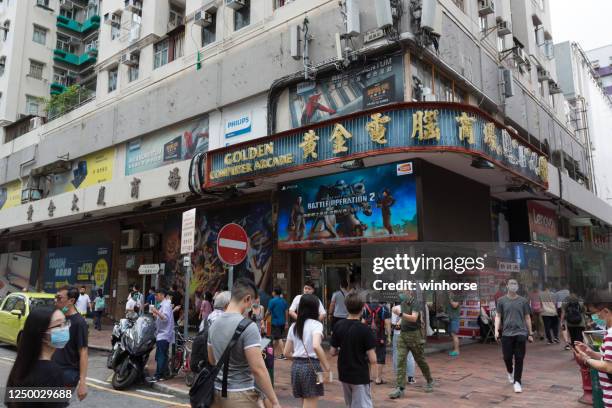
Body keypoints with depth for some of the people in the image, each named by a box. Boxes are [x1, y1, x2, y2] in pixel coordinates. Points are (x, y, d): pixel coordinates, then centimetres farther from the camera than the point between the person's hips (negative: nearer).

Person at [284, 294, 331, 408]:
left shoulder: (294, 326, 9)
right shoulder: (316, 324, -9)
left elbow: (287, 353, 10)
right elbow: (316, 346, -27)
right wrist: (326, 366, -18)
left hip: (296, 366, 6)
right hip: (311, 366, -6)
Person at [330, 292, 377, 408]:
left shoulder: (338, 326, -4)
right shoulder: (365, 330, -17)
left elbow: (333, 352, 2)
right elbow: (373, 360, -18)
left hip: (343, 374, 5)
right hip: (360, 376, -5)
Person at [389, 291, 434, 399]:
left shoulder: (415, 303, -13)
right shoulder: (402, 303, 8)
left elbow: (414, 318, -29)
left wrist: (401, 314, -40)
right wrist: (400, 322, 9)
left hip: (414, 335, -6)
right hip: (403, 334, 6)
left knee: (420, 360, 10)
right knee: (400, 361, -6)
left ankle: (429, 381, 35)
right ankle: (400, 388, -7)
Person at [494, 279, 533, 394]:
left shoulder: (523, 301, 5)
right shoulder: (501, 300, 3)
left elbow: (527, 318, 10)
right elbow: (498, 316, 4)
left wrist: (530, 334, 10)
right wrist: (496, 330, -7)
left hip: (521, 333, 0)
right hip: (507, 333, 0)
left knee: (519, 359, 0)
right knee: (507, 357, 5)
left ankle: (517, 382, 10)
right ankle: (510, 372, 36)